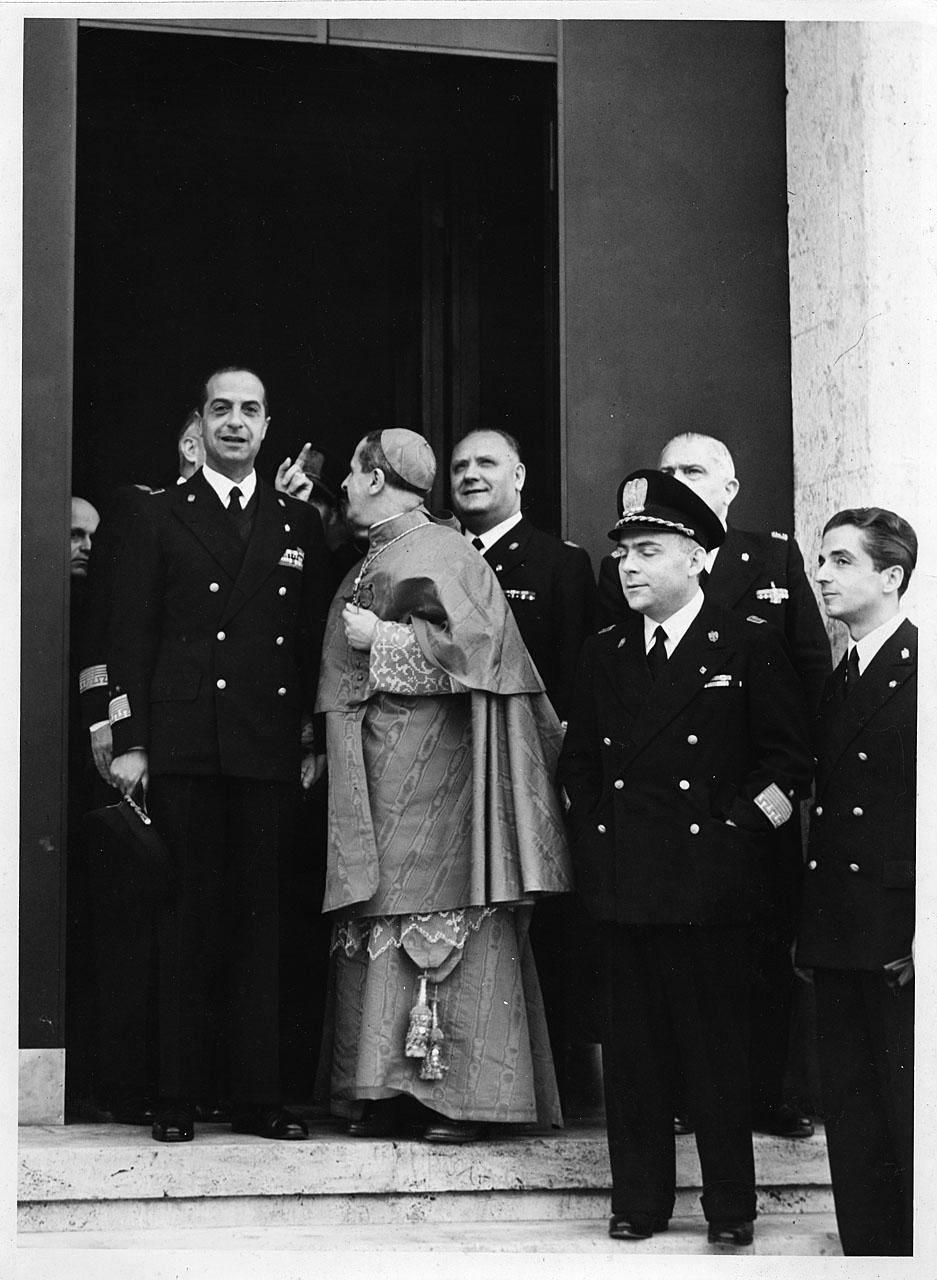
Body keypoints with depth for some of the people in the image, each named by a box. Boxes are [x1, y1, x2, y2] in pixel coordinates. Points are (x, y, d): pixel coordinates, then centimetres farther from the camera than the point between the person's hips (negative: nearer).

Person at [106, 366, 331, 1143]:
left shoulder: (299, 525, 14)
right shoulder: (161, 517, 9)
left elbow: (315, 641, 12)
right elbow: (130, 635, 4)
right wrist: (130, 742, -4)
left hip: (270, 751, 2)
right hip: (183, 748, -2)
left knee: (259, 920, 2)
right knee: (189, 918, -1)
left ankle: (258, 1095, 6)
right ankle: (179, 1098, 4)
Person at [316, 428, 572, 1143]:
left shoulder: (441, 554, -6)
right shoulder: (371, 561, 19)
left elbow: (466, 645, -17)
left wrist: (379, 638, -10)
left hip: (433, 771, -8)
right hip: (374, 775, 8)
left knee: (445, 914, -8)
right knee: (381, 917, 4)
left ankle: (459, 1095, -6)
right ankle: (388, 1091, 6)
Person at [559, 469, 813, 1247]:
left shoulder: (748, 648, 0)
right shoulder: (603, 655, 13)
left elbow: (789, 759, 0)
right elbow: (578, 762, 21)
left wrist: (746, 822, -8)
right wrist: (595, 832, 8)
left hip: (712, 881, -4)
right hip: (623, 882, 4)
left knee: (718, 1049, 1)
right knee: (633, 1050, 7)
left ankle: (731, 1208, 10)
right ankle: (639, 1202, 15)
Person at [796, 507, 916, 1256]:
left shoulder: (920, 668, -8)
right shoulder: (834, 681, 15)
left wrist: (920, 933, -16)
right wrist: (804, 926, 11)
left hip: (904, 940, -7)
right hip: (837, 937, 7)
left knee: (910, 1117, -1)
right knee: (851, 1118, 11)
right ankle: (866, 1251, 18)